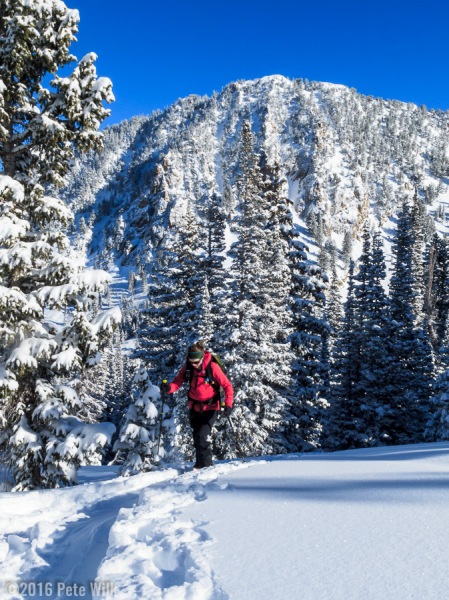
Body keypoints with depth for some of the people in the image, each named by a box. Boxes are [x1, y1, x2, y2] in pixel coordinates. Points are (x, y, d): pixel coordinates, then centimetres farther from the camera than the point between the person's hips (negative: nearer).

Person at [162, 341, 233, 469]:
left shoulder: (212, 367, -22)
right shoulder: (187, 367, -10)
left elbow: (227, 385, -19)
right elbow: (178, 381, -8)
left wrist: (228, 404, -29)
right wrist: (169, 387, -31)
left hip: (210, 407, -5)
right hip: (194, 407, 5)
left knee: (203, 434, -17)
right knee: (197, 436, 15)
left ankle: (206, 464, -3)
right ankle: (200, 463, 32)